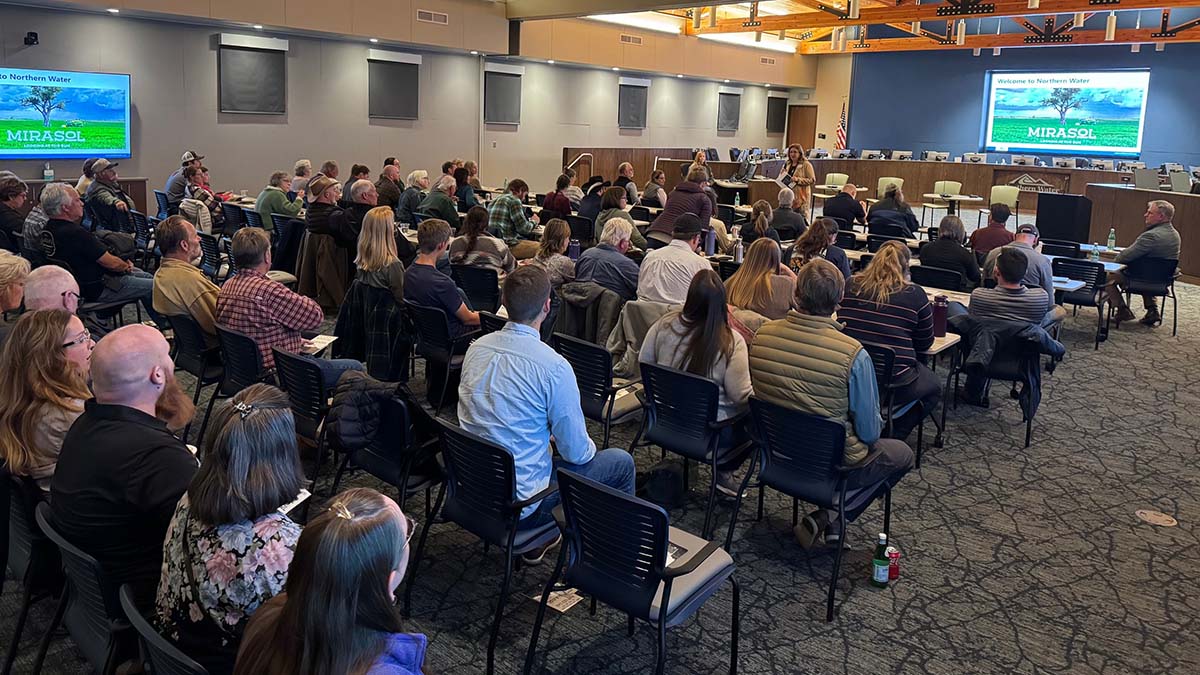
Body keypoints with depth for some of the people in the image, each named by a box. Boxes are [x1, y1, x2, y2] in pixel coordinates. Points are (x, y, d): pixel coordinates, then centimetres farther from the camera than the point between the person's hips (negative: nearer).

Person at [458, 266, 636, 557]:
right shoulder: (554, 366, -22)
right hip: (519, 504, -7)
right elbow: (577, 452, -14)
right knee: (621, 462, 10)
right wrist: (588, 448, 10)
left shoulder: (476, 348, -2)